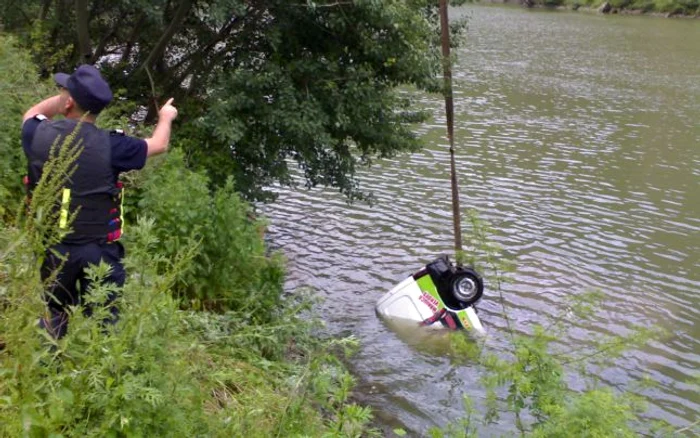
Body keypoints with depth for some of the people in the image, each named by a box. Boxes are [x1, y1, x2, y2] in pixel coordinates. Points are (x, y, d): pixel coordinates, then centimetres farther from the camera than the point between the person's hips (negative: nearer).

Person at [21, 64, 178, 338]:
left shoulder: (39, 135, -7)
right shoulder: (110, 146, -13)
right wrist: (165, 117, 27)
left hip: (52, 248, 3)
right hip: (98, 251, -3)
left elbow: (32, 114, 20)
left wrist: (68, 94, 24)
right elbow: (159, 145, 6)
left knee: (54, 321, 20)